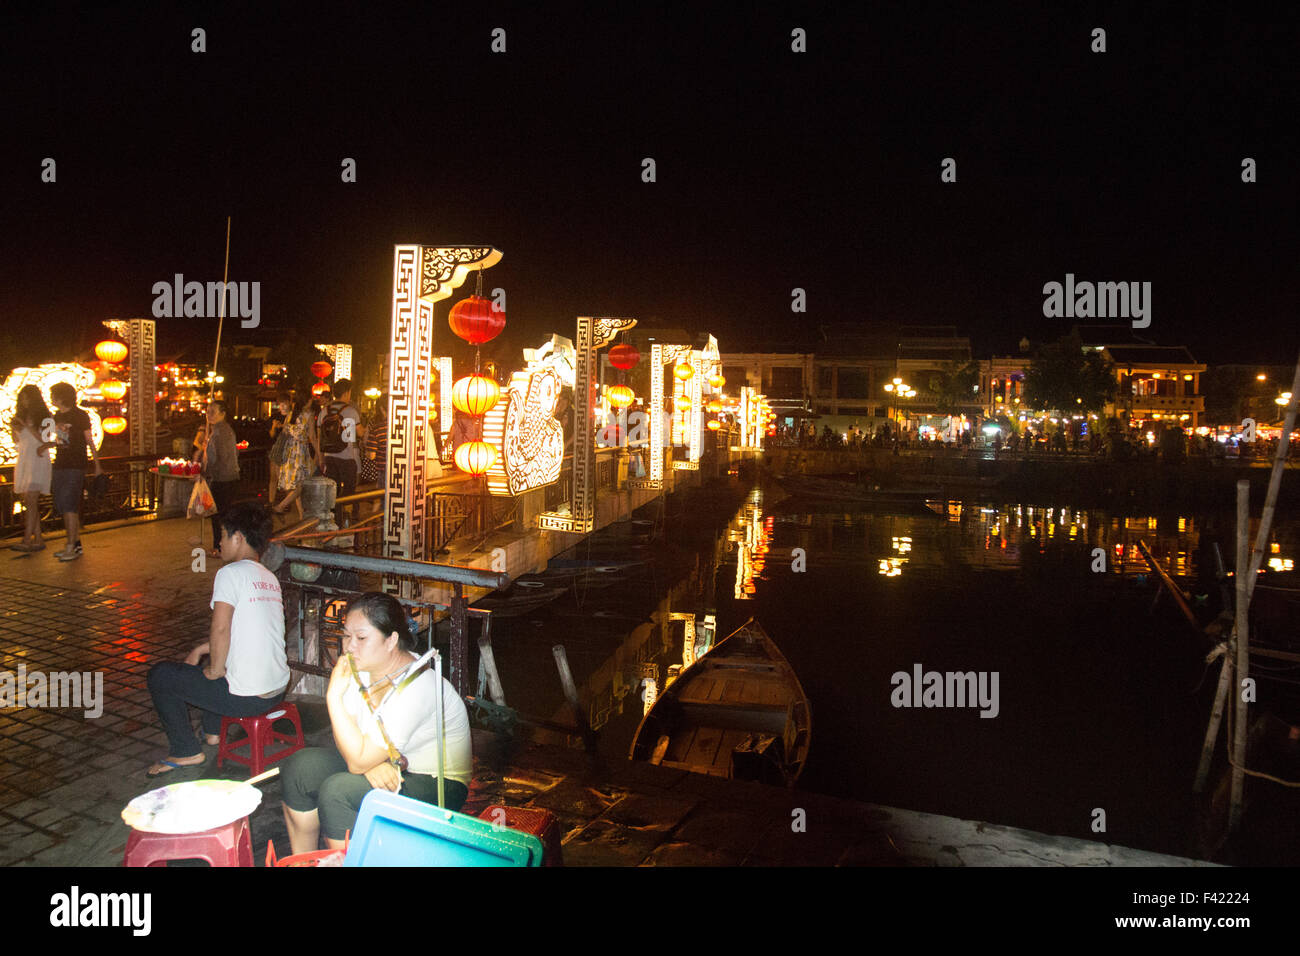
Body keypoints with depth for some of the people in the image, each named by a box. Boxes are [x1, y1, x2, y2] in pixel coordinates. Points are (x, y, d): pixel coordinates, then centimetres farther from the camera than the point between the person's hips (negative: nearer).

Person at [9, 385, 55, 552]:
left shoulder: (44, 417, -1)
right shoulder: (21, 416, 14)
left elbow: (44, 439, -10)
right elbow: (17, 440, 17)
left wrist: (27, 426, -16)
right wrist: (13, 428, -3)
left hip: (38, 460, -6)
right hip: (23, 460, 6)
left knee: (31, 501, -13)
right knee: (29, 502, 4)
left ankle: (27, 541, -17)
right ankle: (38, 540, 8)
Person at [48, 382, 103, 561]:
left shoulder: (80, 415, -5)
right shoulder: (57, 416, 14)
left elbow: (90, 442, -3)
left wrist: (97, 465, -3)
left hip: (75, 467, -7)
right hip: (59, 466, 7)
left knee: (70, 506, -12)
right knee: (63, 508, 7)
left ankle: (71, 546, -11)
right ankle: (75, 543, 15)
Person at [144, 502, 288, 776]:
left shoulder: (231, 573, -13)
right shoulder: (271, 579, 12)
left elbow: (221, 630, -22)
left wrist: (215, 671, -7)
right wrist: (201, 649, 24)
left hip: (246, 698, -8)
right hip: (278, 689, 8)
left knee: (160, 675, 10)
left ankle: (186, 751, 17)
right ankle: (213, 730, 42)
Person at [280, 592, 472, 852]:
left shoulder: (415, 688, -29)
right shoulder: (361, 667, -5)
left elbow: (358, 762, -29)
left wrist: (334, 696, -29)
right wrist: (371, 764, -24)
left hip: (436, 783, -8)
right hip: (381, 762, 8)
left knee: (337, 790, -27)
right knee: (298, 767, -4)